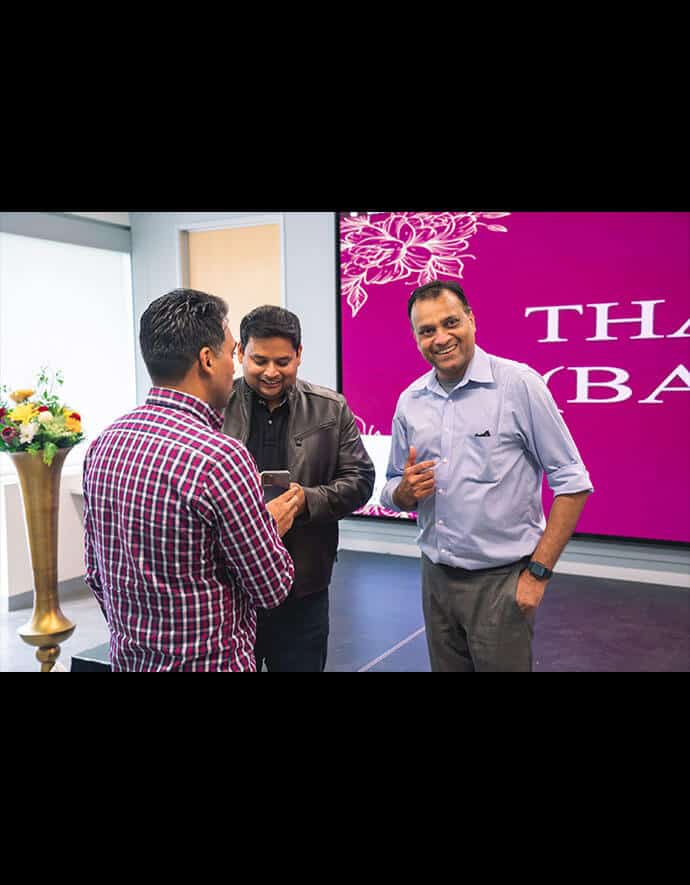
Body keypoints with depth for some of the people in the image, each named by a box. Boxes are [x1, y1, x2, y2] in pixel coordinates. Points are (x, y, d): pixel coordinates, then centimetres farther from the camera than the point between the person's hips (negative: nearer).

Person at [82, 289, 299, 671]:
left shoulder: (103, 443, -4)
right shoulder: (220, 457, -26)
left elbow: (96, 574, 6)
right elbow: (272, 589, -16)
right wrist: (273, 528, 3)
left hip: (129, 658, 7)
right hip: (210, 661, -7)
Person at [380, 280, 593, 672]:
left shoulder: (519, 384, -12)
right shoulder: (410, 401, 3)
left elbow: (571, 482, -10)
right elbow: (393, 492, 12)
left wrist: (539, 572, -12)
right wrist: (407, 490, -11)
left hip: (502, 580, -4)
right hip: (436, 577, 5)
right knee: (445, 666, 18)